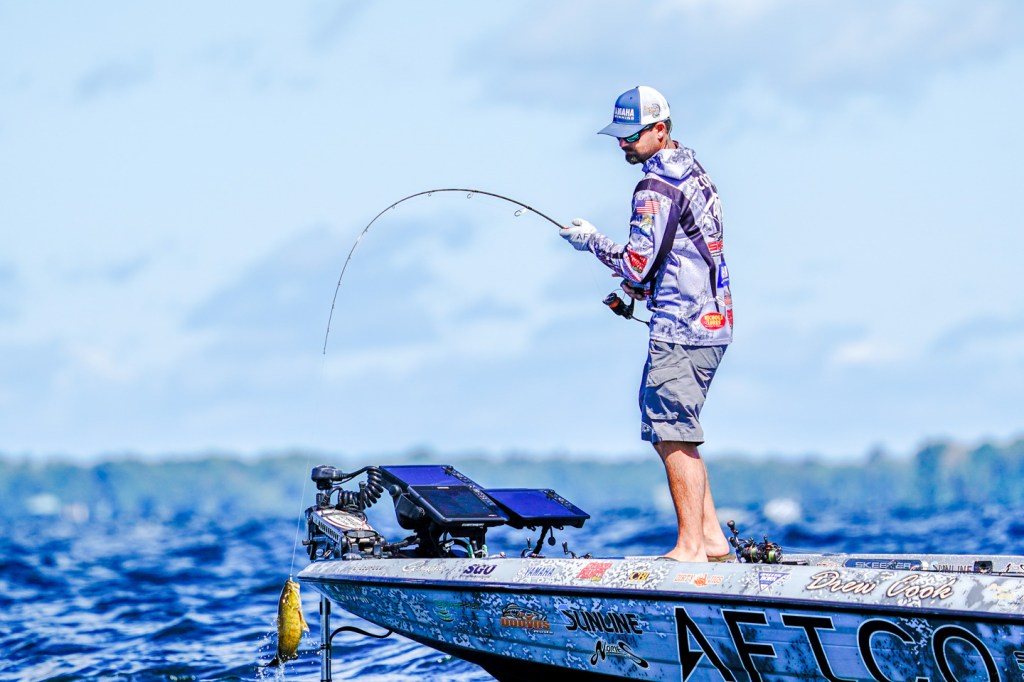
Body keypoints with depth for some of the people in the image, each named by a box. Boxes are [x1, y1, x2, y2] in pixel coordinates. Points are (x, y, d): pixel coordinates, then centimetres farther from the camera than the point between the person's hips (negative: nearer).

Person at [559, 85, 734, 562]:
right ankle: (711, 538, 15)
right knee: (672, 433, 15)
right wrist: (646, 285, 16)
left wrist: (592, 241, -1)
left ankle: (690, 548, -5)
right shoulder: (694, 174, 16)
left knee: (673, 436, -6)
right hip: (711, 323, 10)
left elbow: (637, 265, -16)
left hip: (681, 330, -10)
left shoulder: (657, 187, -15)